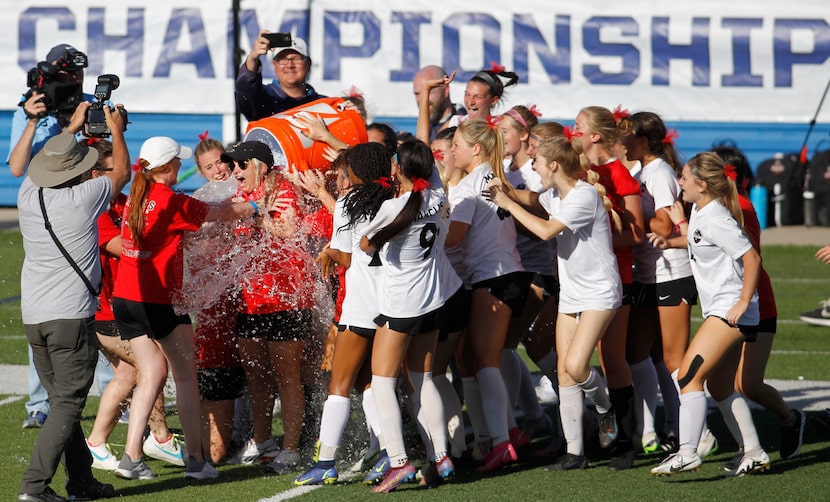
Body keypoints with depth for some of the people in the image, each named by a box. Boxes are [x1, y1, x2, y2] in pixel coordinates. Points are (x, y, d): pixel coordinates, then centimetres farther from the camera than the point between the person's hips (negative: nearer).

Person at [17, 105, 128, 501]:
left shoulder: (28, 195, 5)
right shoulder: (84, 198, -9)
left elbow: (45, 165, 29)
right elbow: (122, 172, 10)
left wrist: (72, 127, 38)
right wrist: (116, 130, 25)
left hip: (33, 316, 6)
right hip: (72, 316, -6)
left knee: (62, 401, 14)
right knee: (68, 405, -4)